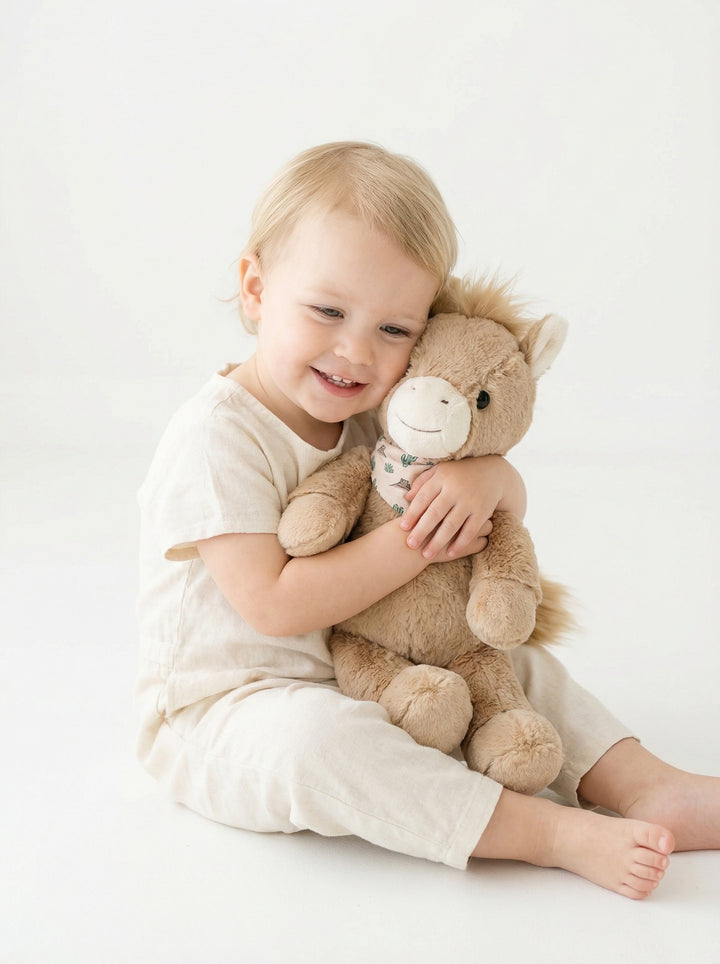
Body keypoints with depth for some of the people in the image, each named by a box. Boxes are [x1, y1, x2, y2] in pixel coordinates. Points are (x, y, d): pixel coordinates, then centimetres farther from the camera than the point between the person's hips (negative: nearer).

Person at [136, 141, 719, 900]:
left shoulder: (372, 422, 3)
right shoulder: (217, 437, -21)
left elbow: (512, 508, 6)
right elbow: (276, 605, -28)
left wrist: (487, 478, -19)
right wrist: (419, 543, -26)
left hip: (363, 682, 8)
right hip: (220, 716, -8)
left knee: (522, 664, 4)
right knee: (313, 734, -37)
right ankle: (554, 834, -32)